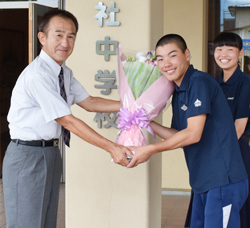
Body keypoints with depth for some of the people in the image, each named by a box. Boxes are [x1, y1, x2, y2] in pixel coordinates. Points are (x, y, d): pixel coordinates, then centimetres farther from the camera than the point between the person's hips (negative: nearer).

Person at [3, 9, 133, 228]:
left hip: (51, 152, 9)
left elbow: (89, 103, 11)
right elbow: (67, 121, -23)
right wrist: (111, 148, -22)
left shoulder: (65, 73, 7)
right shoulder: (37, 75, -22)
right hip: (27, 154, -9)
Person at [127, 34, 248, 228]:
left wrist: (150, 150, -15)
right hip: (203, 183, 9)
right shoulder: (178, 93, 15)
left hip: (223, 182, -9)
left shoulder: (200, 82, -14)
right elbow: (178, 136, 16)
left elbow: (193, 134, -20)